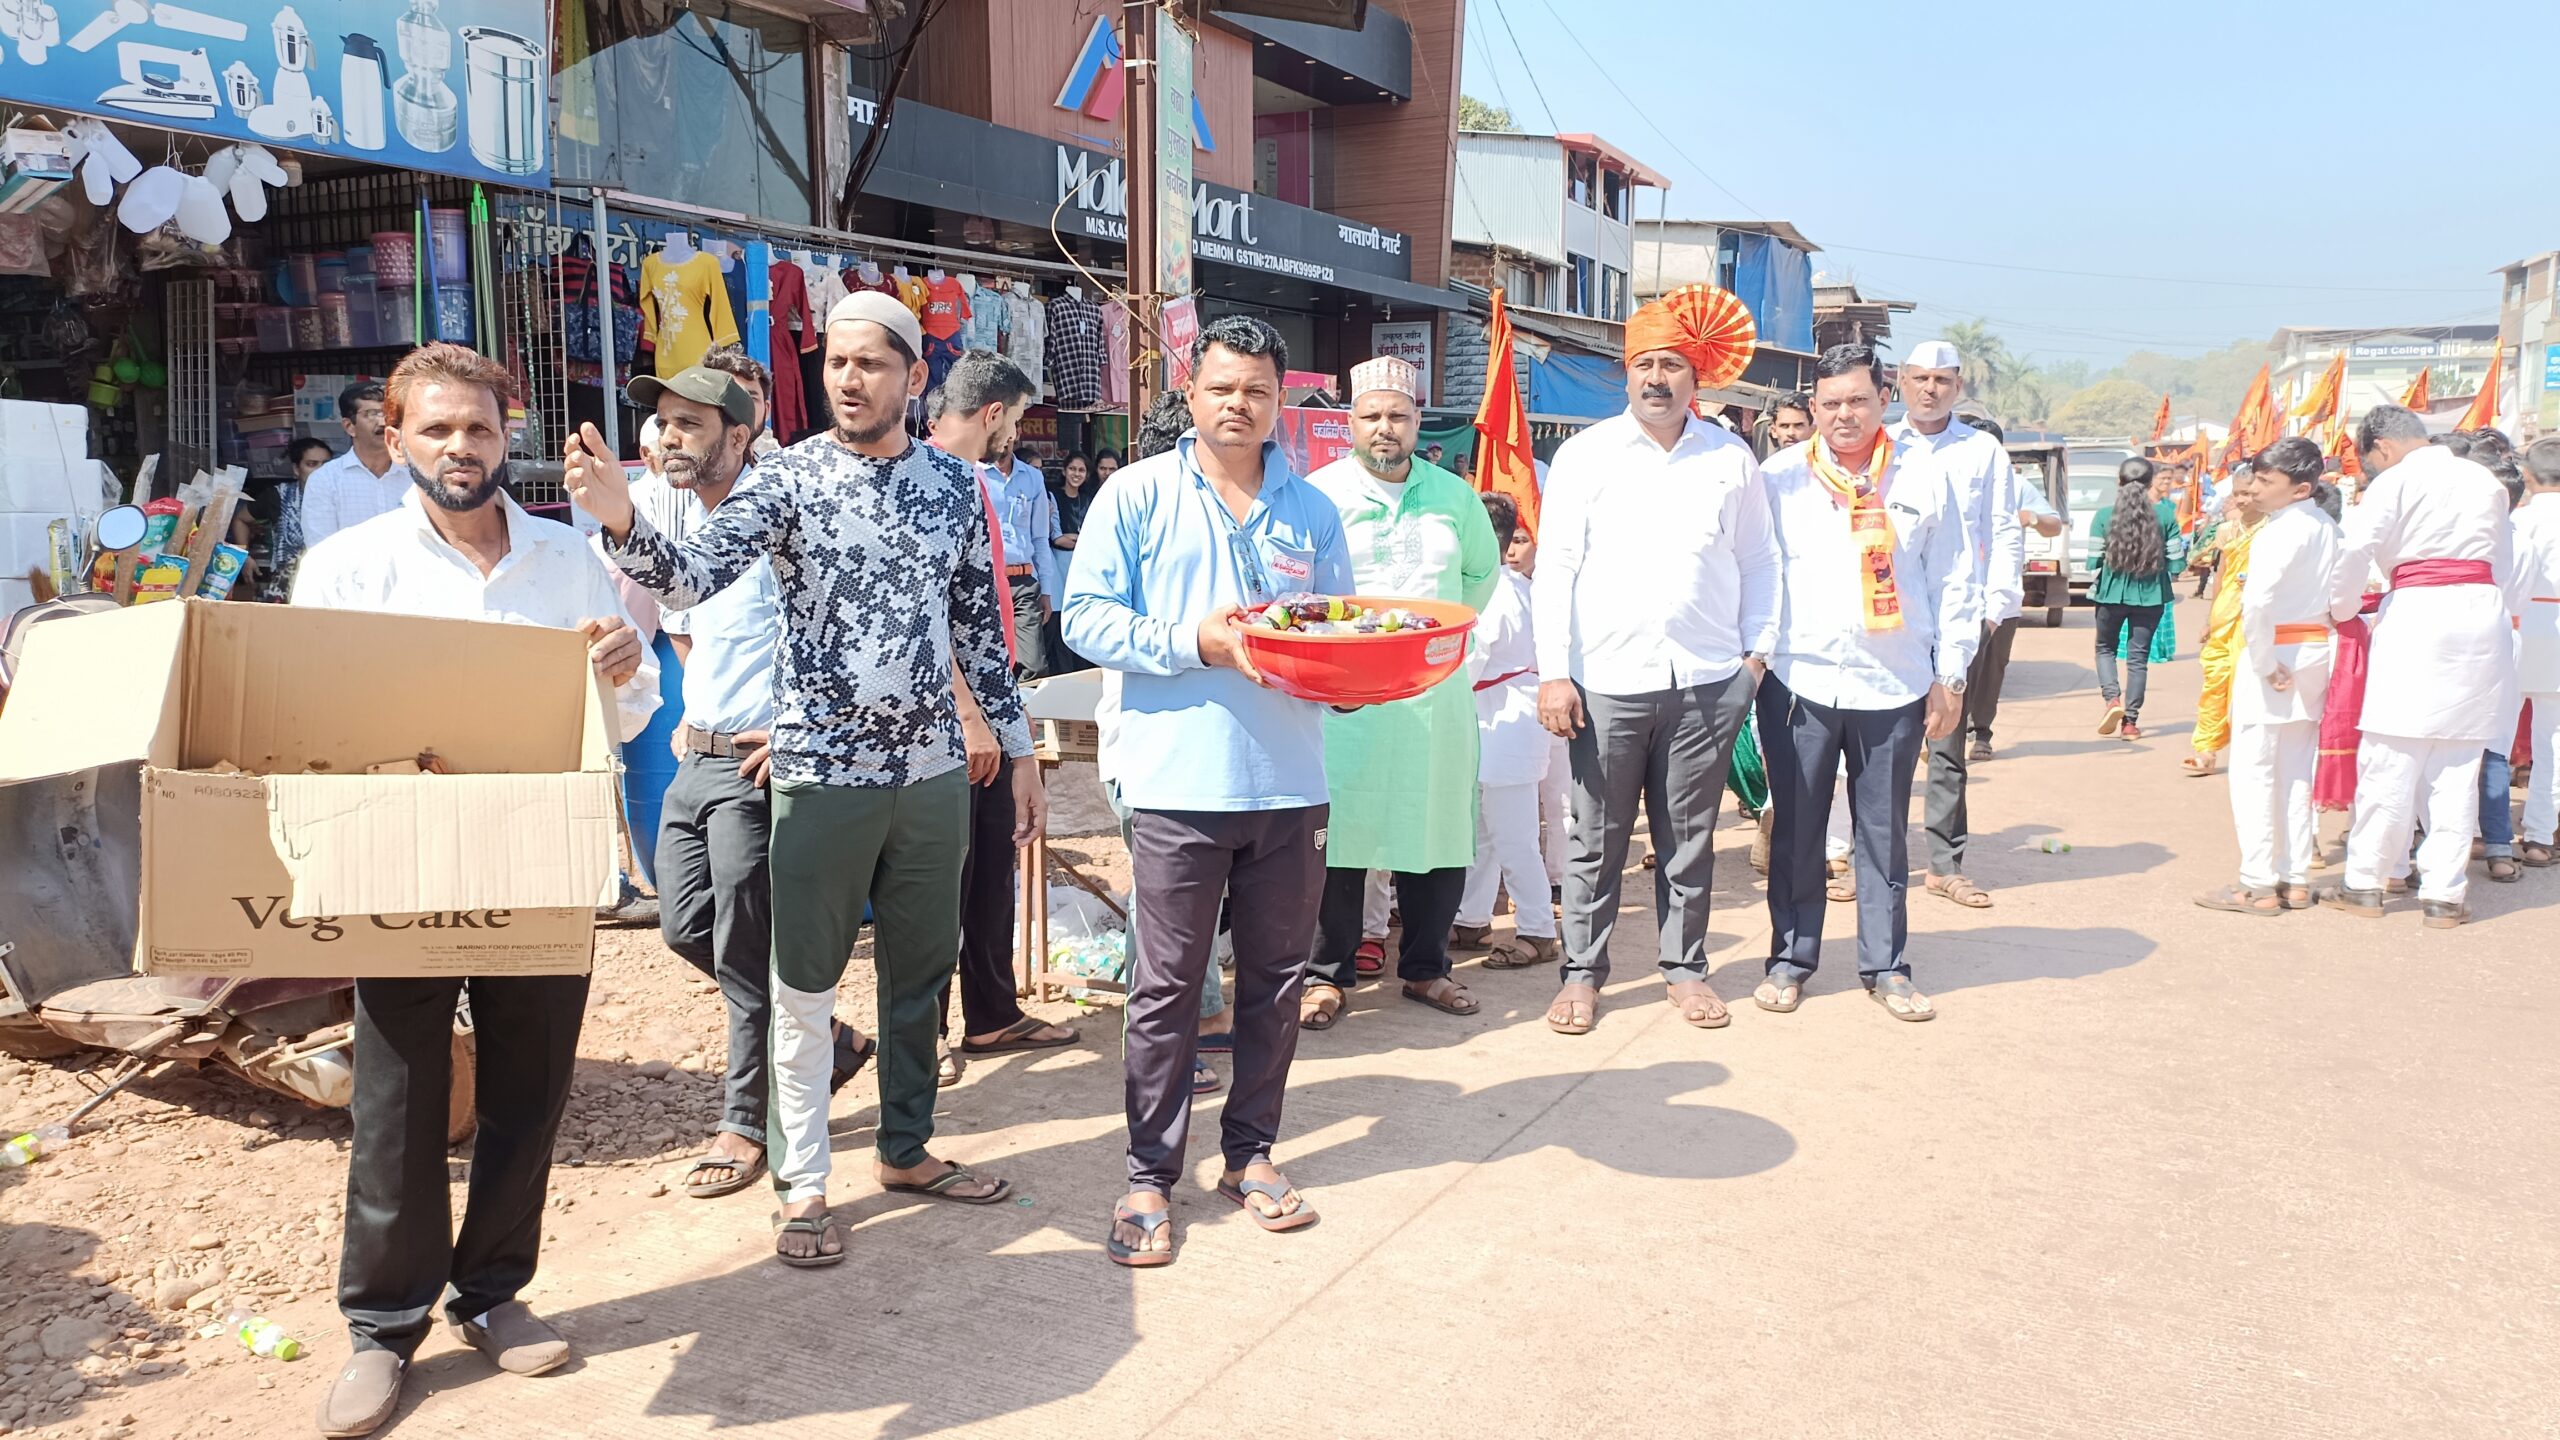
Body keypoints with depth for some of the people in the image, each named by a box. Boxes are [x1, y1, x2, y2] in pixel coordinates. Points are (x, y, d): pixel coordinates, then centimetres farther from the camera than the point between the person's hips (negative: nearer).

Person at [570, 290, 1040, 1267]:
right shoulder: (789, 478, -5)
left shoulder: (953, 485, 6)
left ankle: (907, 1150, 33)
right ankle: (801, 1184, 20)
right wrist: (622, 523, -39)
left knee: (922, 972, 15)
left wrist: (1019, 747, 11)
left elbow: (980, 626, 11)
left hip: (934, 770, 4)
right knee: (804, 987, 6)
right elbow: (696, 573, -19)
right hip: (822, 773, -3)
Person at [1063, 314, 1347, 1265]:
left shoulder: (1311, 510, 12)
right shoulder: (1138, 494, 1)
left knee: (1276, 977, 12)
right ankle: (1149, 1177, 15)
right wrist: (1196, 641, -16)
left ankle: (1250, 1152, 28)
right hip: (1178, 784, -4)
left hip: (1290, 783, 4)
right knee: (1166, 986, 2)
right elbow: (1085, 617, -5)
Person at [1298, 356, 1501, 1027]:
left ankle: (1424, 967, 23)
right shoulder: (1319, 494, 0)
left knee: (1439, 829, 8)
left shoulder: (1454, 495, 11)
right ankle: (1328, 974, 11)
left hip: (1437, 694, 4)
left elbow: (1483, 569, 26)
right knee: (1339, 834, -1)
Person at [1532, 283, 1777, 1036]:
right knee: (1596, 840, 5)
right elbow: (1554, 566, -2)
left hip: (1707, 683, 2)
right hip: (1607, 682, -2)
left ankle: (1685, 967, 25)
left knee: (1690, 839, 11)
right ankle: (1582, 972, 18)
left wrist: (1758, 648, 5)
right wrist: (1553, 673, -8)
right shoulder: (1587, 453, 2)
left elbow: (1758, 562, 14)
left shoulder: (1732, 458, 8)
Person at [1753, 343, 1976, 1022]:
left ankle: (1886, 966, 20)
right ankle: (1791, 959, 19)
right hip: (1800, 683, -1)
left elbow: (1953, 584, 8)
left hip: (1894, 687, 1)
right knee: (1797, 830, 6)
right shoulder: (1781, 475, 2)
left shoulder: (1924, 480, 6)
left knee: (1884, 833, 9)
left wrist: (1950, 676, 5)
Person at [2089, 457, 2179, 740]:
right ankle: (2130, 721, 7)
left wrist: (2094, 588, 11)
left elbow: (2094, 558, -6)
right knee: (2138, 655, 8)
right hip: (2150, 595, 1)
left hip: (2112, 592, -1)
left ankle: (2112, 698, -4)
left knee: (2105, 648, 19)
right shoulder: (2165, 514, -4)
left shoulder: (2104, 515, -7)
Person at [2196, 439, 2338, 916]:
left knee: (2253, 771, -2)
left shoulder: (2280, 531, -18)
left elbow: (2257, 600, -29)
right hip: (2316, 652, 9)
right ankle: (2296, 880, 20)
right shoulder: (2327, 527, 9)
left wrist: (2265, 663, -21)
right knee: (2297, 771, 14)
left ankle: (2258, 886, 0)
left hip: (2275, 651, -9)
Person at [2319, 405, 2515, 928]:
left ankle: (2365, 884, 7)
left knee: (2391, 758, 1)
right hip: (2483, 618, 5)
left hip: (2417, 615, -5)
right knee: (2458, 762, 8)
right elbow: (2502, 563, 18)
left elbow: (2357, 551, -12)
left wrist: (2341, 609, 2)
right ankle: (2444, 894, 10)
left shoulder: (2395, 482, -3)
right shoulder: (2484, 480, 15)